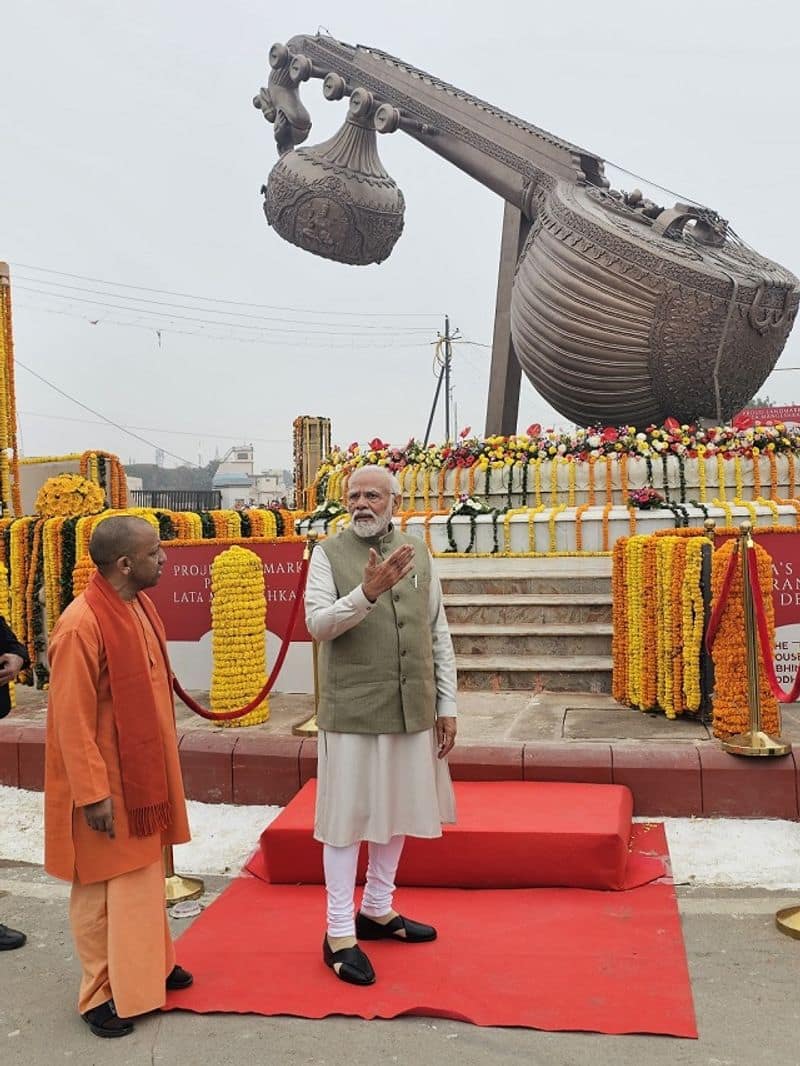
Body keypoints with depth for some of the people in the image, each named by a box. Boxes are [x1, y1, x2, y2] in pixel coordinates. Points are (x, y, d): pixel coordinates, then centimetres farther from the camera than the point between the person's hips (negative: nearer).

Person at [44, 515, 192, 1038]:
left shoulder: (141, 606, 1)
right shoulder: (81, 625, -25)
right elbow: (72, 720, -22)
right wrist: (94, 792, -20)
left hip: (144, 769, 8)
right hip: (107, 780, -8)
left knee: (144, 872, 21)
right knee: (102, 884, 8)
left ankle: (148, 964, 38)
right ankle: (102, 991, 24)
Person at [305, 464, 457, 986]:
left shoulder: (418, 553, 6)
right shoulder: (330, 553, -4)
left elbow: (439, 634, 8)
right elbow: (317, 624, -15)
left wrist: (447, 705, 6)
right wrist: (368, 592, -31)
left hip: (412, 708, 5)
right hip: (353, 709, -4)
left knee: (397, 809, 16)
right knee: (347, 817, 3)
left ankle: (378, 909, 36)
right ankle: (340, 933, 16)